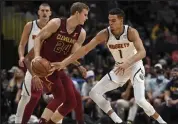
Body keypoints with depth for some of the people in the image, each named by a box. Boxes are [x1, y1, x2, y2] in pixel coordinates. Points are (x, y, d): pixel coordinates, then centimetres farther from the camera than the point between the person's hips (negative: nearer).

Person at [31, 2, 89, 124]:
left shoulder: (81, 33, 2)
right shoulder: (56, 23, -13)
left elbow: (73, 55, -4)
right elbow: (39, 38, -7)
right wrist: (37, 56, -23)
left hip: (58, 69, 7)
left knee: (74, 100, 5)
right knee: (60, 97, -18)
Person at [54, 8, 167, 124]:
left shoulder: (131, 32, -25)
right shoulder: (105, 34, -18)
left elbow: (142, 52, -37)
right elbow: (85, 49, -20)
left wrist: (127, 63, -54)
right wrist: (64, 63, -28)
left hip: (135, 65, -5)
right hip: (119, 68, 5)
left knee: (140, 100, -24)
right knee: (94, 93, -5)